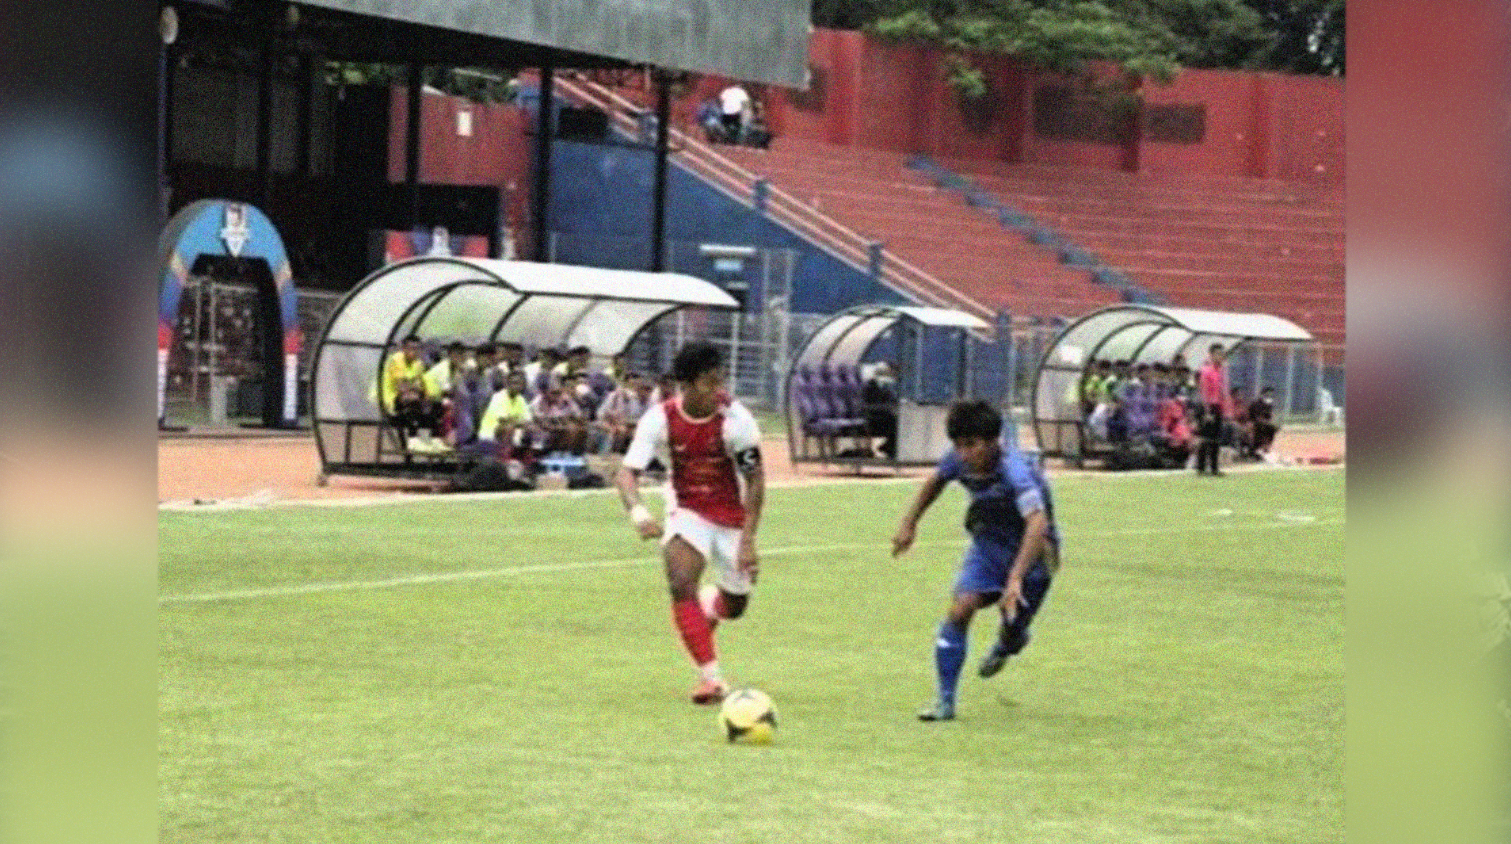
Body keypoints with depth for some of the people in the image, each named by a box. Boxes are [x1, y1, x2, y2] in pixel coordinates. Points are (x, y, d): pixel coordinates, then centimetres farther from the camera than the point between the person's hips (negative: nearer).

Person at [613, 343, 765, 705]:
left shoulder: (735, 419, -23)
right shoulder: (660, 418, -19)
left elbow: (755, 479, -15)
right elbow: (627, 471, -22)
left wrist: (748, 540, -18)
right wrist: (637, 511, -43)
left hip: (732, 513, 0)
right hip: (688, 510, 0)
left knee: (734, 606, 11)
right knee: (681, 581, -26)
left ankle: (705, 608, 50)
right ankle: (711, 677, -21)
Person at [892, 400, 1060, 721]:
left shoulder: (1015, 472, -37)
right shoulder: (959, 459, -16)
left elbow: (1038, 523, -49)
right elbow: (936, 481, 9)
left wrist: (1016, 579, -58)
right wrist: (909, 523, 13)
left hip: (1028, 552, -5)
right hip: (988, 543, 5)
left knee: (1013, 630, 3)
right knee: (959, 611, -13)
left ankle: (1008, 643, 43)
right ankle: (945, 700, -6)